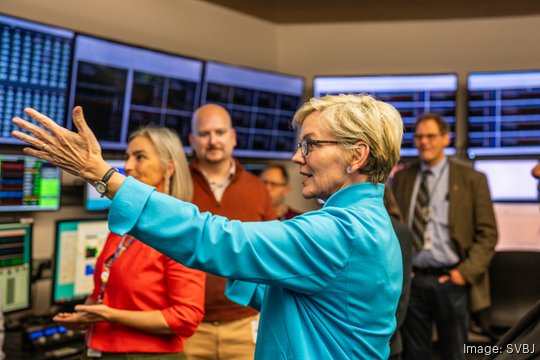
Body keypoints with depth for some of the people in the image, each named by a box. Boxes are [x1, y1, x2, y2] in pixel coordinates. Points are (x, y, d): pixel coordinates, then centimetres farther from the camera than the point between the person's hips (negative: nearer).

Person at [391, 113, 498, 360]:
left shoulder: (471, 179, 2)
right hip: (411, 279, 2)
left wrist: (466, 271, -8)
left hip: (450, 279, -1)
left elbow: (487, 233, 1)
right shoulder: (401, 179, 9)